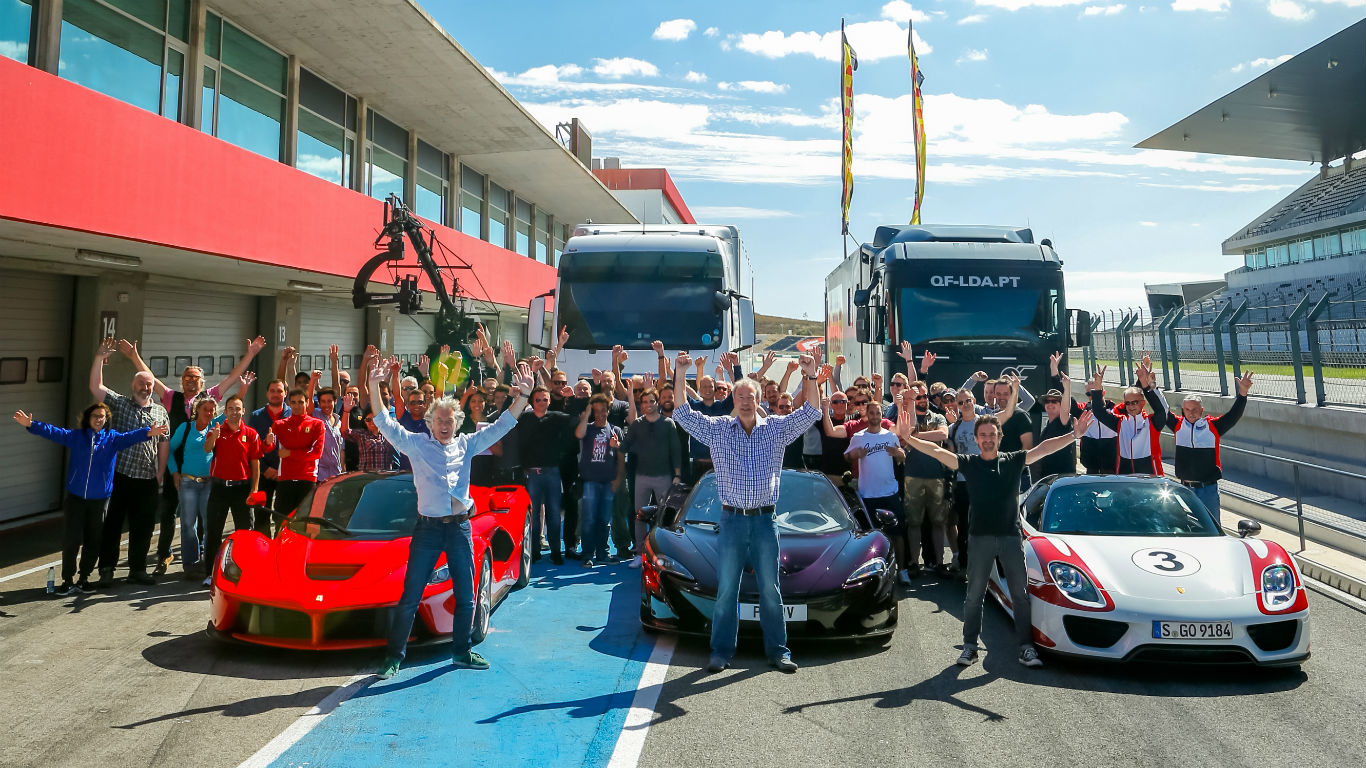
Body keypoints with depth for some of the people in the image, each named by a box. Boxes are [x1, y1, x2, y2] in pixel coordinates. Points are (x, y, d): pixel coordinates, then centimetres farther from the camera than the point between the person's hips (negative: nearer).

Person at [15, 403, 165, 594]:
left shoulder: (113, 438, 4)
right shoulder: (76, 436, 6)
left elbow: (130, 436, -12)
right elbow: (54, 432, -3)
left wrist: (148, 433, -31)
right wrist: (31, 425, -19)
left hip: (100, 499, 0)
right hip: (75, 497, 0)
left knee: (93, 542, 7)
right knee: (70, 540, -1)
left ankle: (84, 579, 21)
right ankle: (67, 580, 12)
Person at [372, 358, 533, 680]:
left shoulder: (466, 445, 9)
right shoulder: (416, 444, 3)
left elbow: (501, 426, 6)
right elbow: (386, 424, -7)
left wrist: (523, 395, -5)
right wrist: (373, 387, -20)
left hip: (460, 528, 3)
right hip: (428, 529, -3)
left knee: (465, 596, 10)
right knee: (410, 597, 1)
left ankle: (462, 652, 25)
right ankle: (394, 656, 12)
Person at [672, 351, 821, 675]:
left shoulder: (777, 428, 5)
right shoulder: (717, 429, 4)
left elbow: (810, 413, -2)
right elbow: (682, 413, -1)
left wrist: (809, 376, -15)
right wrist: (679, 375, -12)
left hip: (765, 520, 0)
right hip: (732, 520, 0)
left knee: (770, 589, 7)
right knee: (726, 590, 5)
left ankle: (778, 650, 17)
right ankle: (721, 651, 14)